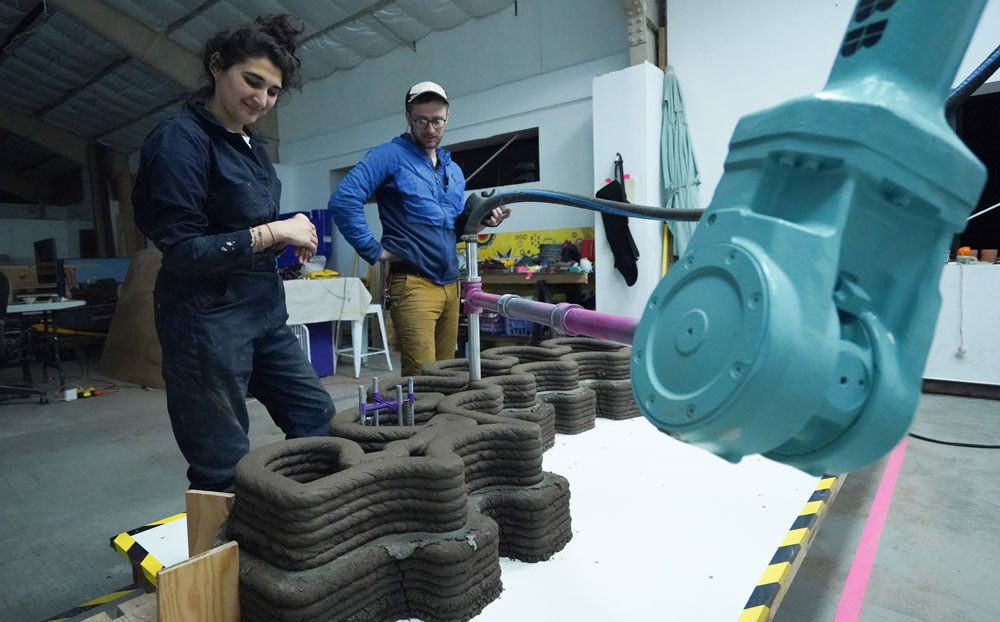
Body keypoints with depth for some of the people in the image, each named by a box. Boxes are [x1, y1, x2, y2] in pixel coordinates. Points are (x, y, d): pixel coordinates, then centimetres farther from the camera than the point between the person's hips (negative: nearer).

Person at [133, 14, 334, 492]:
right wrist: (273, 232, -17)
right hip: (207, 319, -8)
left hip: (265, 312, 8)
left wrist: (291, 238, 0)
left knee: (316, 415, 14)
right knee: (223, 469, 2)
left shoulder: (250, 145, 11)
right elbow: (181, 252, -17)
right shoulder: (181, 139, -13)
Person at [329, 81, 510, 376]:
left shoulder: (454, 170, 20)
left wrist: (481, 220, 4)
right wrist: (374, 250, -15)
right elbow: (343, 200, -15)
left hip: (450, 283, 7)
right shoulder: (390, 156, -4)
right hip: (413, 283, -7)